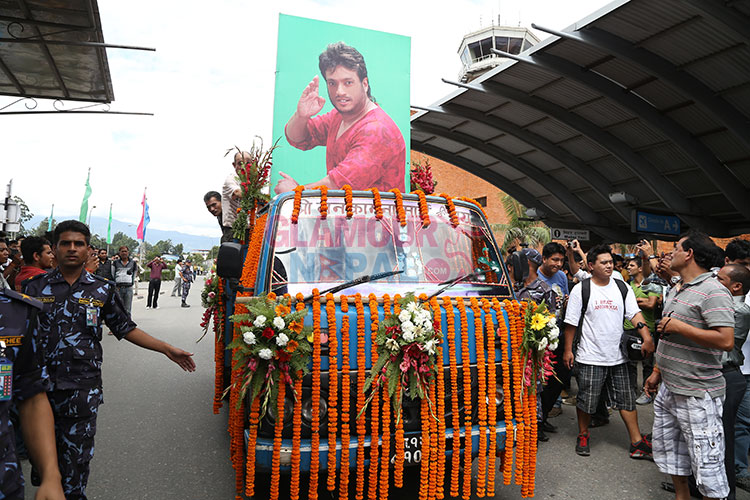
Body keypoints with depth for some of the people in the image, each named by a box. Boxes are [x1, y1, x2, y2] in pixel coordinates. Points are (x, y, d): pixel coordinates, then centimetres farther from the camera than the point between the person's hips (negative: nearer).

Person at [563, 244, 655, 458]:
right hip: (590, 358, -3)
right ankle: (583, 435, 26)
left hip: (618, 356, 3)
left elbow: (635, 314, 0)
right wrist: (568, 350, -4)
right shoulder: (581, 289, -5)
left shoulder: (623, 288, 6)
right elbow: (571, 323, -3)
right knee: (586, 400, 6)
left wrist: (647, 337, -16)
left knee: (627, 399, 11)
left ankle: (637, 442, 22)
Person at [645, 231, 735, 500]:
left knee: (706, 462, 1)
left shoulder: (713, 292, -17)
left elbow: (725, 341, -27)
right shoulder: (675, 290, 12)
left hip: (697, 394, -9)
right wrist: (657, 371, 20)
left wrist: (679, 327, -21)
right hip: (668, 388, 9)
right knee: (668, 451, 21)